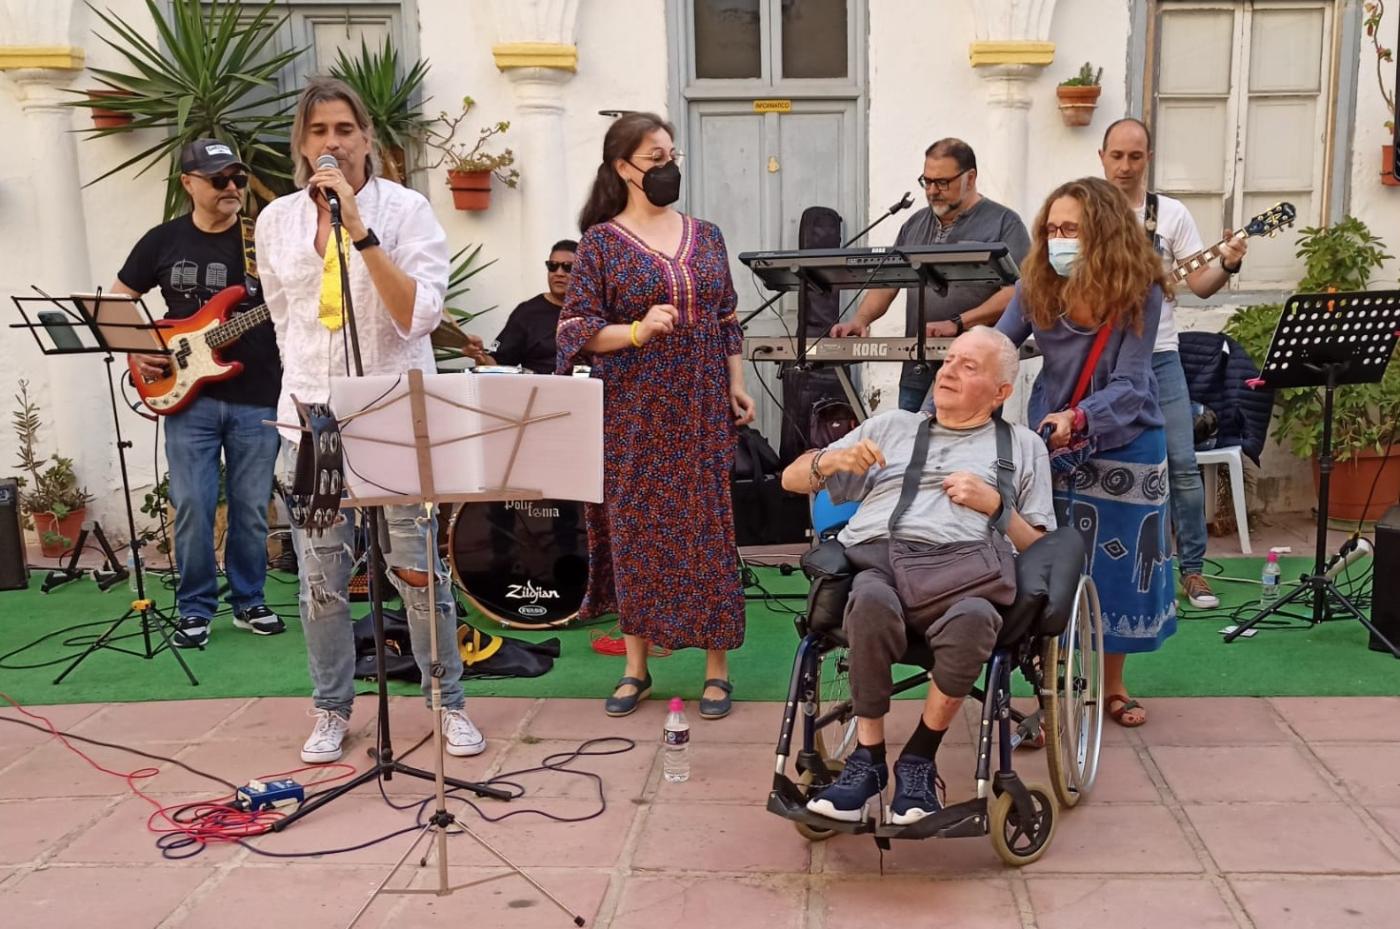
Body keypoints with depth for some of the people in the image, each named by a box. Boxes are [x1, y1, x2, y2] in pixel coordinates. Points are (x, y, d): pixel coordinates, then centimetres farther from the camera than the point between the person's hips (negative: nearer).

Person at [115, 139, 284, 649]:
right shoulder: (163, 241, 4)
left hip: (257, 398, 0)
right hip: (189, 396, 0)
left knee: (251, 508, 7)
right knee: (193, 507, -1)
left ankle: (249, 602, 23)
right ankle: (195, 610, 13)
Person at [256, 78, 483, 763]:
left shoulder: (405, 209, -4)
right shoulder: (277, 220, 8)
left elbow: (420, 314, -16)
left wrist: (360, 231, -21)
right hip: (310, 418, 3)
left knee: (417, 569, 1)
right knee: (321, 577, 6)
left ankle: (449, 704, 17)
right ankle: (331, 709, 23)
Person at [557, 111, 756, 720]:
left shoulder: (705, 236, 11)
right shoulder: (601, 241, -1)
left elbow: (729, 322, 14)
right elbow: (575, 328, -5)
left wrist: (737, 386, 5)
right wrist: (639, 331, -19)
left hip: (701, 409, 3)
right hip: (634, 412, -2)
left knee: (710, 527, 2)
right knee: (636, 528, 4)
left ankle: (717, 668, 12)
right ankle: (636, 668, 18)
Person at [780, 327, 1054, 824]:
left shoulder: (1022, 446, 28)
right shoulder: (892, 425, 32)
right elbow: (793, 478, 31)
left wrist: (995, 505, 3)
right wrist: (833, 460, 9)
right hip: (873, 559, 1)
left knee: (974, 618, -38)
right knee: (873, 602, -38)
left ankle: (919, 758, -17)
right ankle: (868, 756, -20)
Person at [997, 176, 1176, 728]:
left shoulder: (1140, 292, -18)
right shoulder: (1036, 286, -11)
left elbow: (1128, 385, -23)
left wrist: (1078, 419, -41)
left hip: (1125, 443, -1)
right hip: (1050, 441, 1)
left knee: (1116, 568, 8)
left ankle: (1112, 685, 28)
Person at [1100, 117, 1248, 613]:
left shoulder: (1172, 214, 4)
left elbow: (1199, 284, 2)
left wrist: (1226, 266, -17)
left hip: (1158, 357, 1)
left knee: (1182, 465, -2)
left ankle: (1192, 568, 11)